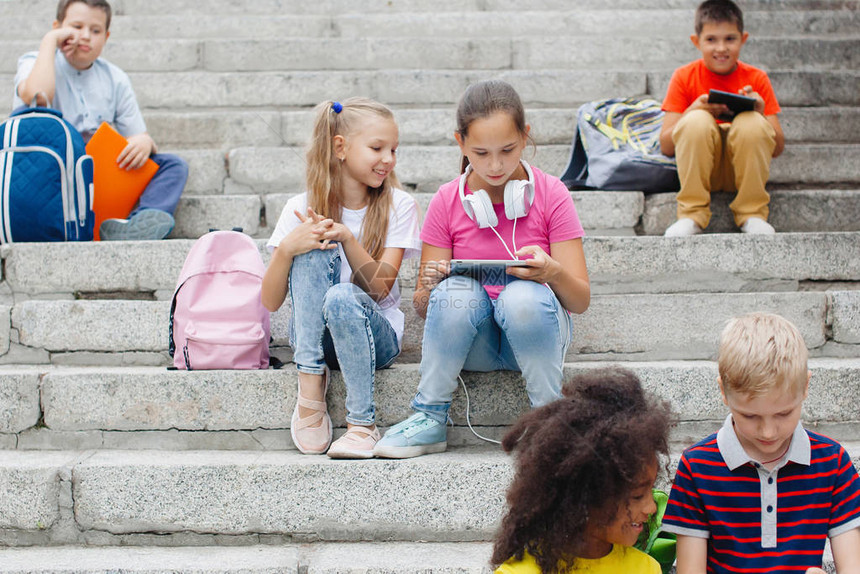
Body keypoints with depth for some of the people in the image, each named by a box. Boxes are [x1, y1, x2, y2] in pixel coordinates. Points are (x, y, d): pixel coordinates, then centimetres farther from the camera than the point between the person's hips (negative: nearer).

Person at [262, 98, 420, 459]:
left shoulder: (398, 206, -2)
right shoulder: (301, 209, -3)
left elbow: (381, 287, -13)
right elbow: (270, 302, -6)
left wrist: (347, 237, -27)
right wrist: (287, 248, -24)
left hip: (375, 333, -1)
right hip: (312, 335, 1)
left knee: (342, 298, -35)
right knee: (315, 251, -25)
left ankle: (363, 425, -22)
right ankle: (311, 385, -27)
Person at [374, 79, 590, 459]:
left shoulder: (550, 195, -5)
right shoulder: (446, 203, -2)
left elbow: (581, 300, -8)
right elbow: (422, 309, -2)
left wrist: (552, 272, -30)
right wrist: (428, 287, -26)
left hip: (533, 328, -1)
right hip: (472, 342, 1)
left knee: (524, 295, -34)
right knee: (455, 289, -32)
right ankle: (429, 420, -16)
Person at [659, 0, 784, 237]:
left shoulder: (757, 79, 2)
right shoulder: (685, 77, 0)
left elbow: (778, 147, -1)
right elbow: (666, 146, -6)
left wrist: (759, 114, -20)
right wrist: (694, 109, -22)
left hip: (742, 165, 1)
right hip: (698, 166, -1)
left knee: (752, 122, -27)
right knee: (697, 120, -28)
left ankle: (752, 215, -16)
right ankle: (692, 215, -22)